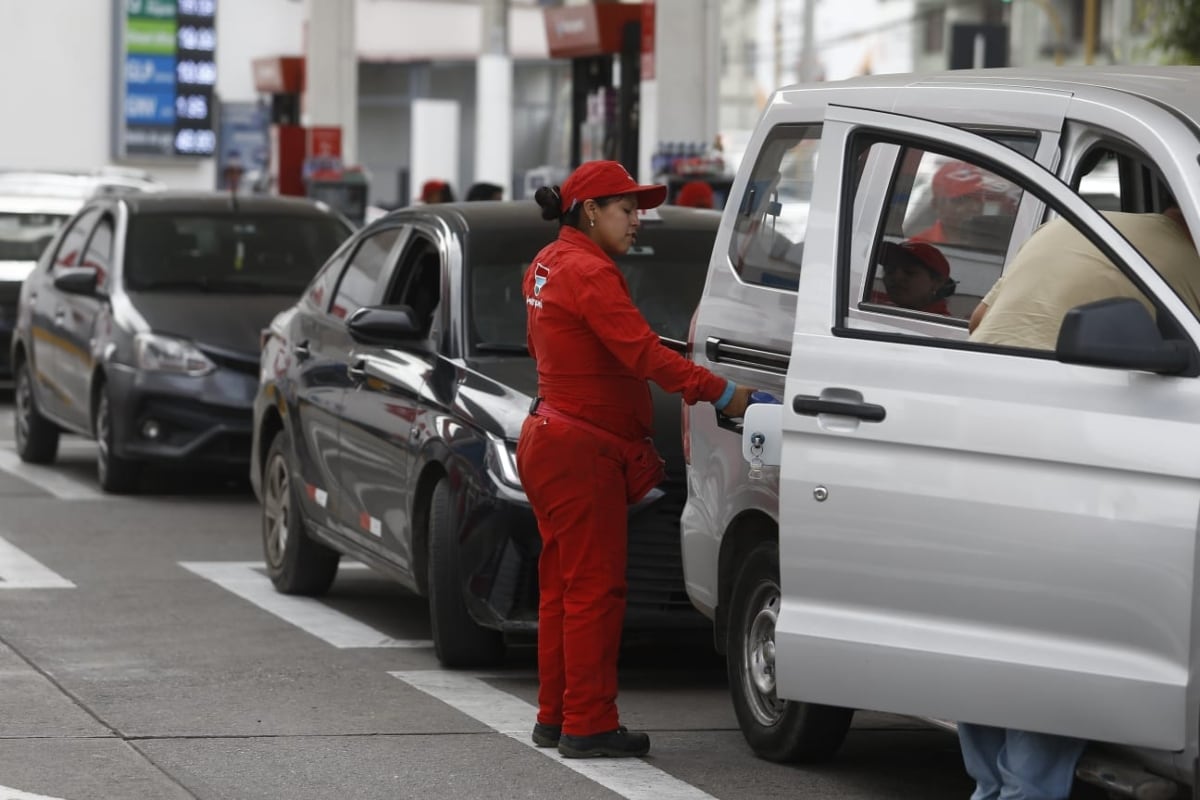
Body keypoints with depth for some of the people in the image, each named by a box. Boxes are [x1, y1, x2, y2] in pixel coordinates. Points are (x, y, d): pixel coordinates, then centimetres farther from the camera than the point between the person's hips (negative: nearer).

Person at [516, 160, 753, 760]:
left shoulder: (548, 265, 14)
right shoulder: (588, 271, -17)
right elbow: (642, 352, -25)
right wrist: (721, 393, -26)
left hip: (548, 437, 10)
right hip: (580, 446, -10)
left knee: (562, 585, 15)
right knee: (594, 587, -6)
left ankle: (555, 717, 21)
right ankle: (587, 726, -4)